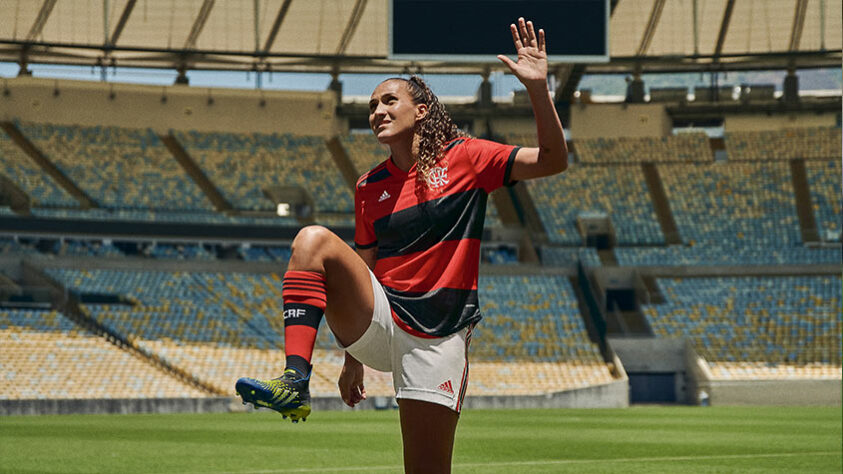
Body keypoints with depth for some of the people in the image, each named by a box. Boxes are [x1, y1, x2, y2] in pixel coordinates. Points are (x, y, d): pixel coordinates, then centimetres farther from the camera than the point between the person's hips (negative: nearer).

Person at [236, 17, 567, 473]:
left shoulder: (464, 158, 3)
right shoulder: (370, 186, 13)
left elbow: (553, 160, -5)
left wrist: (538, 87, -19)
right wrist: (353, 360, 18)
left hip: (437, 340, -3)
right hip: (376, 325, 3)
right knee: (314, 239, -23)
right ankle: (294, 383, -35)